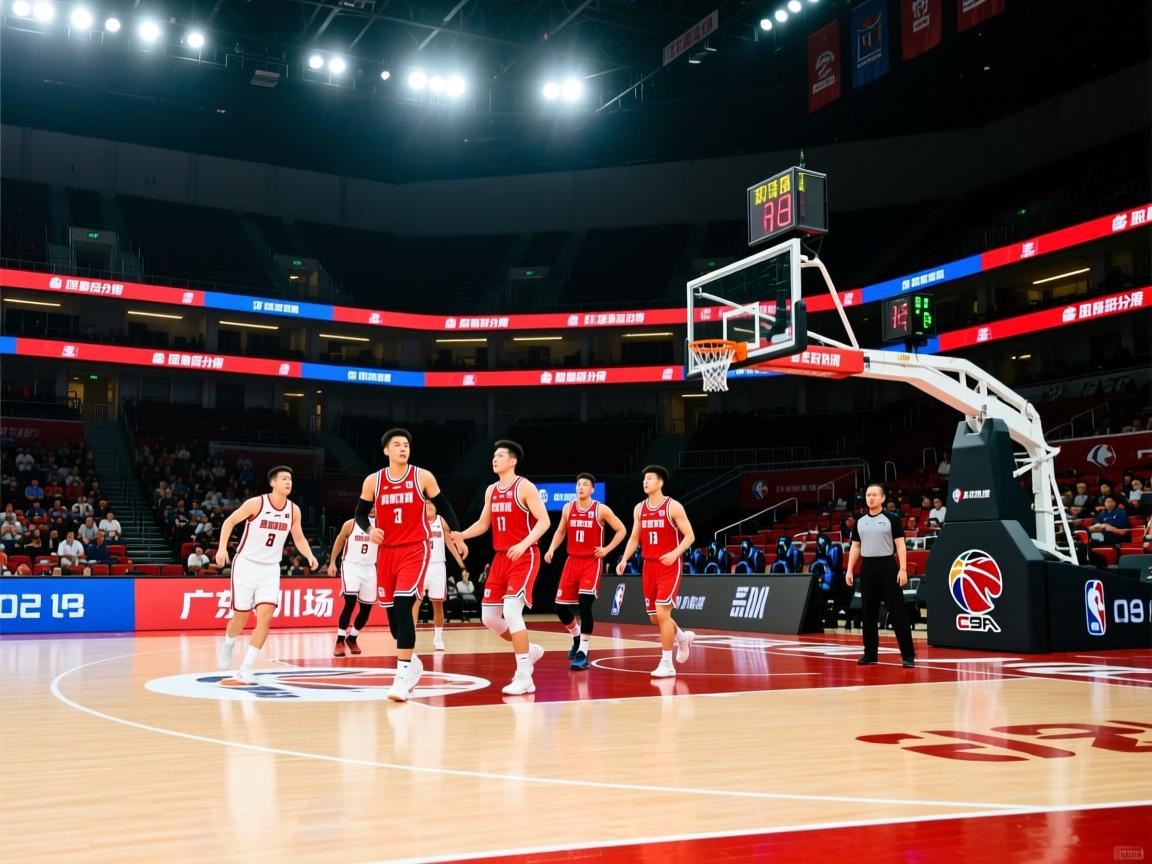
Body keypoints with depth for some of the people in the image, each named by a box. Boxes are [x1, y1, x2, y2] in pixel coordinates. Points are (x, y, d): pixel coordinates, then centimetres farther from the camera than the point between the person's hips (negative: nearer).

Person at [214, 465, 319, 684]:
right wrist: (222, 548, -18)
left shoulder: (293, 510, 0)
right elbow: (229, 521, -6)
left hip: (270, 569, 3)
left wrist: (309, 555, -8)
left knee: (265, 617, -12)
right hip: (246, 565, -3)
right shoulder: (256, 503, -14)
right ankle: (228, 644, 40)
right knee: (241, 617, 4)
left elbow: (299, 538, 11)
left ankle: (245, 669, -5)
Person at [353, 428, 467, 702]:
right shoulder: (373, 481, 3)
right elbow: (360, 514, 10)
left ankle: (403, 675, -16)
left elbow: (443, 506, 8)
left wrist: (457, 533, -1)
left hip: (415, 549, -4)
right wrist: (369, 529, -11)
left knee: (403, 608, -19)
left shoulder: (423, 477, -1)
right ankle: (412, 662, 34)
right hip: (386, 551, 4)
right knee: (392, 611, 10)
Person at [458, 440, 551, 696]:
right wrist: (457, 536, 4)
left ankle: (524, 678, -13)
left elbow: (544, 520, -15)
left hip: (524, 557, -8)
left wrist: (524, 544, -29)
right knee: (489, 616, 7)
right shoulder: (491, 490, 11)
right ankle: (529, 650, 29)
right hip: (501, 557, 8)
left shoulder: (525, 487, -10)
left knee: (511, 611, -20)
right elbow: (483, 524, 19)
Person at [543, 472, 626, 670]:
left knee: (585, 604, -18)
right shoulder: (568, 508, 4)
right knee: (560, 606, 2)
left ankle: (583, 652, -10)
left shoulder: (601, 510, -7)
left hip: (592, 562, -5)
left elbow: (621, 530, 2)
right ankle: (577, 637, 31)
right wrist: (551, 549, 2)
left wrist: (607, 549, -7)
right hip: (572, 561, 5)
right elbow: (560, 532, 17)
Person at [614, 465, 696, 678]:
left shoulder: (673, 507, -9)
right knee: (654, 617, 10)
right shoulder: (639, 509, 7)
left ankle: (667, 664, -6)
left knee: (662, 612, -15)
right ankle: (683, 637, 39)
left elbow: (689, 535, -8)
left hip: (669, 566, -6)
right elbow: (634, 538, 13)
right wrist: (624, 559, -1)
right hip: (649, 565, 6)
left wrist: (675, 553, -24)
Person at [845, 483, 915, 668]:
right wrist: (849, 569, 7)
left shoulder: (891, 519, -2)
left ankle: (908, 655, -2)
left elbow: (900, 545, -5)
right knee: (868, 613, 8)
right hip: (867, 567, 5)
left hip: (887, 566, -5)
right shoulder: (860, 521, 12)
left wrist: (903, 569, -14)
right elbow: (855, 547, 15)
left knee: (898, 612, -5)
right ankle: (870, 653, 16)